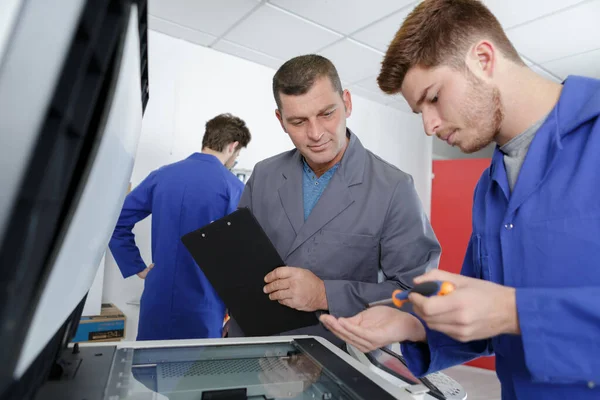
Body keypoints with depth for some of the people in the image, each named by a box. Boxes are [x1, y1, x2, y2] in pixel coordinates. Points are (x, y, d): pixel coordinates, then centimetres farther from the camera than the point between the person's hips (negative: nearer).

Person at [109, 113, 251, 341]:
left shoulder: (161, 175, 3)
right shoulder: (233, 187, -10)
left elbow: (115, 222, 2)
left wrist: (139, 268, 5)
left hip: (157, 303, 4)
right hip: (202, 309, -4)